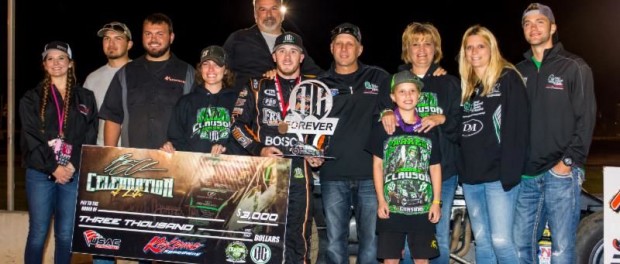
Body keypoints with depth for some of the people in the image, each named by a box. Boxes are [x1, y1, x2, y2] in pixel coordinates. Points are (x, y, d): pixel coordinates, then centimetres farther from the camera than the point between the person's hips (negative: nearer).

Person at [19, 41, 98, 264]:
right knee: (38, 233, 1)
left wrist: (72, 166, -10)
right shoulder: (32, 98, 7)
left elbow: (90, 137, 3)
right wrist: (53, 168, -14)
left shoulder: (86, 97, 10)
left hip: (74, 174, 1)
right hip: (40, 174, -1)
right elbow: (31, 138, -3)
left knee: (66, 235, 5)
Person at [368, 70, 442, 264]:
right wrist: (381, 200, -4)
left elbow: (435, 168, 9)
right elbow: (377, 164, 3)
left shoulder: (429, 130, 7)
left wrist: (436, 202, 3)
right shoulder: (383, 128, 1)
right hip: (392, 206, -2)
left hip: (422, 206, 2)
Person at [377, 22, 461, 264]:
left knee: (440, 239, 4)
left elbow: (461, 125, 6)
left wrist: (443, 119, -13)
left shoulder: (449, 84, 11)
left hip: (443, 171, 0)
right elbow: (380, 109, 7)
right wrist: (386, 112, -14)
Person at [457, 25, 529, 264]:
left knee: (501, 241, -8)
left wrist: (510, 172, -17)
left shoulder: (508, 78, -2)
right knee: (481, 242, 11)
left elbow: (517, 127, -10)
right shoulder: (465, 85, 17)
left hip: (498, 175, -6)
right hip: (470, 176, 6)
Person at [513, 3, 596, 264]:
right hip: (526, 174, 5)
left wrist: (569, 161, -12)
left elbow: (586, 118, -5)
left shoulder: (574, 67, 1)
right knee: (521, 242, 7)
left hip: (561, 173, -5)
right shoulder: (519, 72, 16)